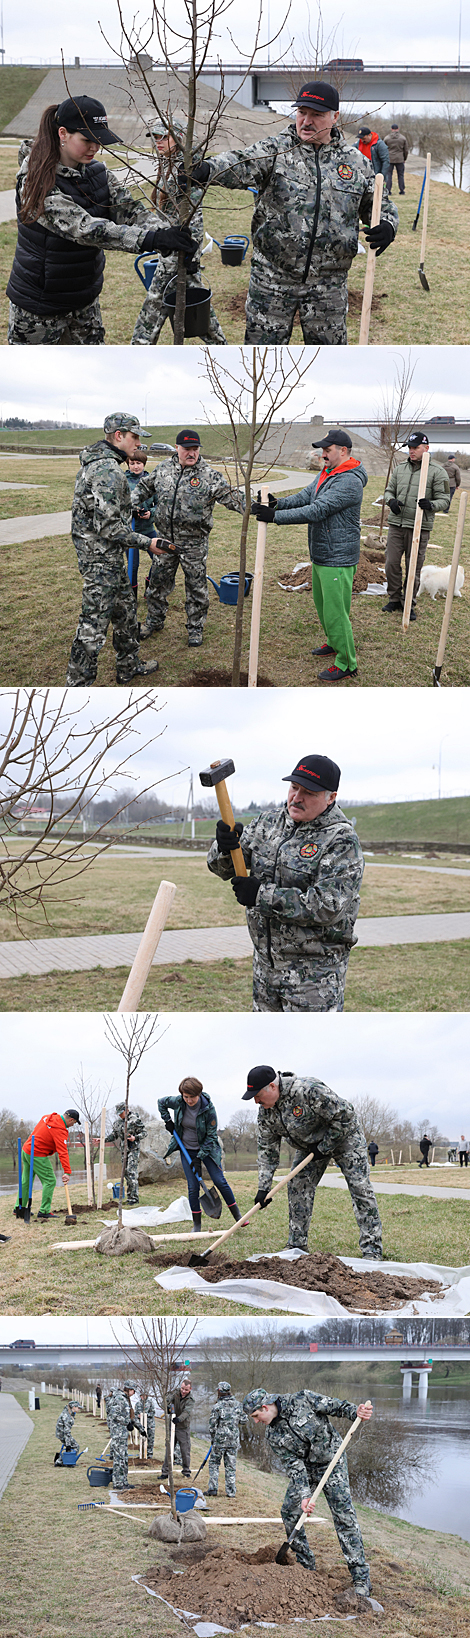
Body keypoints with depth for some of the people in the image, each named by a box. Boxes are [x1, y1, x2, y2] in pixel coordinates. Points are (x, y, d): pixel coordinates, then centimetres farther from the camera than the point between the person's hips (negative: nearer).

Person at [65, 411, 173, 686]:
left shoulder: (96, 463, 11)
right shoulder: (109, 471, -24)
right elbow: (108, 526, -26)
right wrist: (148, 543, -19)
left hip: (111, 557, 11)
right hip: (101, 560, -11)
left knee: (125, 610, 23)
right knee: (94, 623, -6)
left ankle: (129, 666, 37)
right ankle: (77, 687, -2)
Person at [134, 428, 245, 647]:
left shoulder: (209, 475, -9)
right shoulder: (163, 469, 2)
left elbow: (230, 497, -14)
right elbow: (145, 487, 19)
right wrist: (134, 504, 6)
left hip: (194, 542, -3)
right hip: (166, 538, 3)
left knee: (196, 585, 4)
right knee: (158, 581, 13)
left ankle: (195, 628, 17)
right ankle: (155, 621, 31)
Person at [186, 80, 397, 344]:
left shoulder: (356, 162, 6)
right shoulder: (276, 149, -3)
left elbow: (381, 204, 18)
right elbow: (241, 164, -22)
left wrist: (387, 226, -6)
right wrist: (207, 170, -45)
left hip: (328, 284, 2)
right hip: (273, 277, -2)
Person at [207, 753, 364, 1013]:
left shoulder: (342, 842, -14)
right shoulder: (268, 824, 7)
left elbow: (329, 906, -24)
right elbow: (222, 867, 6)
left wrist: (262, 896, -22)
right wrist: (225, 847, -20)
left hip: (314, 970, -7)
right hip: (265, 962, 7)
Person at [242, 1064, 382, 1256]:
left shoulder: (308, 1090, -36)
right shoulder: (265, 1111, -12)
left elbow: (344, 1116, -30)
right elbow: (267, 1148, -5)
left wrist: (325, 1147, -22)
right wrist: (263, 1188, -12)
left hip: (344, 1135, -7)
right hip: (309, 1145, 7)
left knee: (359, 1187, -13)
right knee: (297, 1188, 0)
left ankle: (372, 1251, -12)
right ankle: (297, 1246, 10)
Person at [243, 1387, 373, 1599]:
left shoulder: (302, 1400, -19)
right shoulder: (273, 1436, -7)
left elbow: (335, 1406, -10)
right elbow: (293, 1465, -13)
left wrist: (355, 1412, -29)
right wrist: (304, 1495, -25)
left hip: (331, 1462, -5)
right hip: (304, 1469, 5)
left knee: (344, 1516, -12)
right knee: (289, 1512, 2)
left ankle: (361, 1579, -12)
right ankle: (306, 1566, 19)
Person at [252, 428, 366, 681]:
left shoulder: (349, 481, -23)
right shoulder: (326, 473, 11)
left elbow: (316, 511, -28)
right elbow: (305, 496, 7)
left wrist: (275, 516, -29)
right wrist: (279, 503, -14)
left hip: (337, 559, -10)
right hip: (320, 555, 10)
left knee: (335, 612, -5)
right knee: (322, 603, 24)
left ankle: (346, 664, 5)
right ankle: (334, 643, 44)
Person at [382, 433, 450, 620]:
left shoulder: (437, 471, -4)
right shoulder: (401, 468, 11)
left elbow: (445, 500, -4)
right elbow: (389, 490, 20)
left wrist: (431, 505, -25)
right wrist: (391, 501, -4)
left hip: (419, 527, -4)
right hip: (396, 525, 4)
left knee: (413, 568, 2)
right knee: (391, 564, 4)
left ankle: (409, 604, 14)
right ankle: (394, 599, 20)